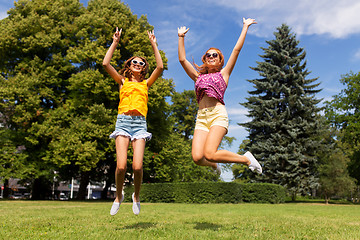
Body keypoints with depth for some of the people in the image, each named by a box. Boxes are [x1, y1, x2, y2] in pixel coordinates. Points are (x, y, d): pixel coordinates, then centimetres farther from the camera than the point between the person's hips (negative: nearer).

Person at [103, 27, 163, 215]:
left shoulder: (146, 84, 18)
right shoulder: (122, 81, 17)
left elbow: (160, 67, 7)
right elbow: (105, 64, 6)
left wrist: (153, 44, 11)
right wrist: (115, 42, 10)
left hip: (140, 123, 0)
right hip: (123, 121, 0)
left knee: (137, 166, -14)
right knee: (121, 165, -14)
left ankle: (136, 196, 14)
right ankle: (118, 195, 14)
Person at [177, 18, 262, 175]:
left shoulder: (223, 73, 17)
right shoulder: (198, 77, 24)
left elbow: (236, 50, 13)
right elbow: (182, 59, 19)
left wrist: (245, 27, 16)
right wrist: (181, 37, 22)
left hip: (218, 115, -3)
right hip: (201, 117, 3)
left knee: (209, 154, -22)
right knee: (197, 158, -16)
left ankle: (246, 159, 2)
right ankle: (214, 164, 22)